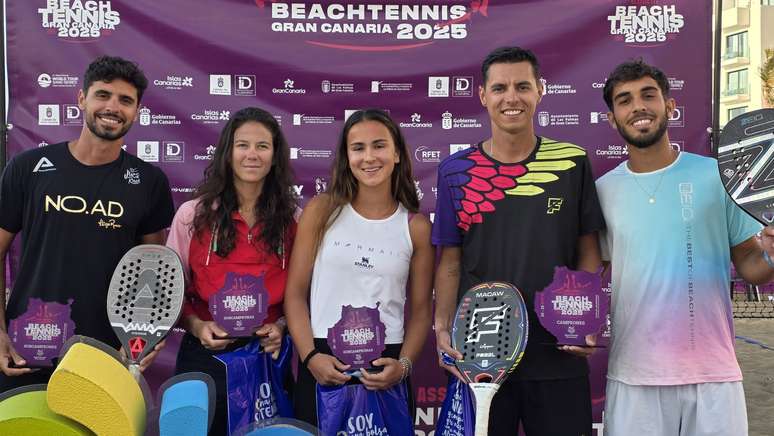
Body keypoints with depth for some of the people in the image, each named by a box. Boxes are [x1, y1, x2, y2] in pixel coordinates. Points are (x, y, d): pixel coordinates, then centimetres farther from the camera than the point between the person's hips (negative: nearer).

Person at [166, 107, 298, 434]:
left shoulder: (292, 221, 2)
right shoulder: (193, 214, -2)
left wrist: (282, 326, -9)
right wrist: (196, 326, -13)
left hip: (268, 354, 1)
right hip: (205, 352, -1)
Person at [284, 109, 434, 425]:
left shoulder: (417, 227, 1)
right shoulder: (321, 211, 0)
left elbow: (420, 310, 5)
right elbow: (295, 294, 0)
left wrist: (404, 364, -9)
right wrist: (310, 356, -10)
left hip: (384, 367, 1)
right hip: (323, 363, 0)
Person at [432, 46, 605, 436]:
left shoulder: (573, 162, 1)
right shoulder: (455, 170, 2)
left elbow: (588, 252, 5)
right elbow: (449, 264, 5)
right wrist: (443, 329, -7)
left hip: (559, 356, 0)